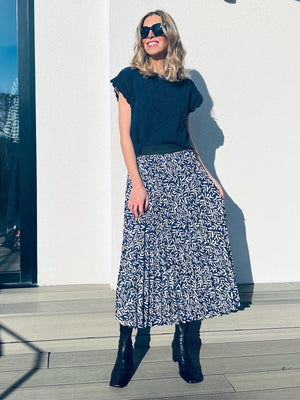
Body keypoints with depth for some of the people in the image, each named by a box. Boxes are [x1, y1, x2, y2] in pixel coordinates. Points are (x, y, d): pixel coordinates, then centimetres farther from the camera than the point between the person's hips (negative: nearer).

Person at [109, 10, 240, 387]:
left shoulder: (185, 86, 16)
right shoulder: (130, 79, 6)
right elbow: (125, 135, -1)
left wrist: (207, 176, 9)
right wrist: (136, 183, -12)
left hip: (185, 171, 4)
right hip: (148, 171, -3)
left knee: (191, 251, -3)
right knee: (140, 256, -7)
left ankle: (182, 343, 9)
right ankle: (125, 349, 4)